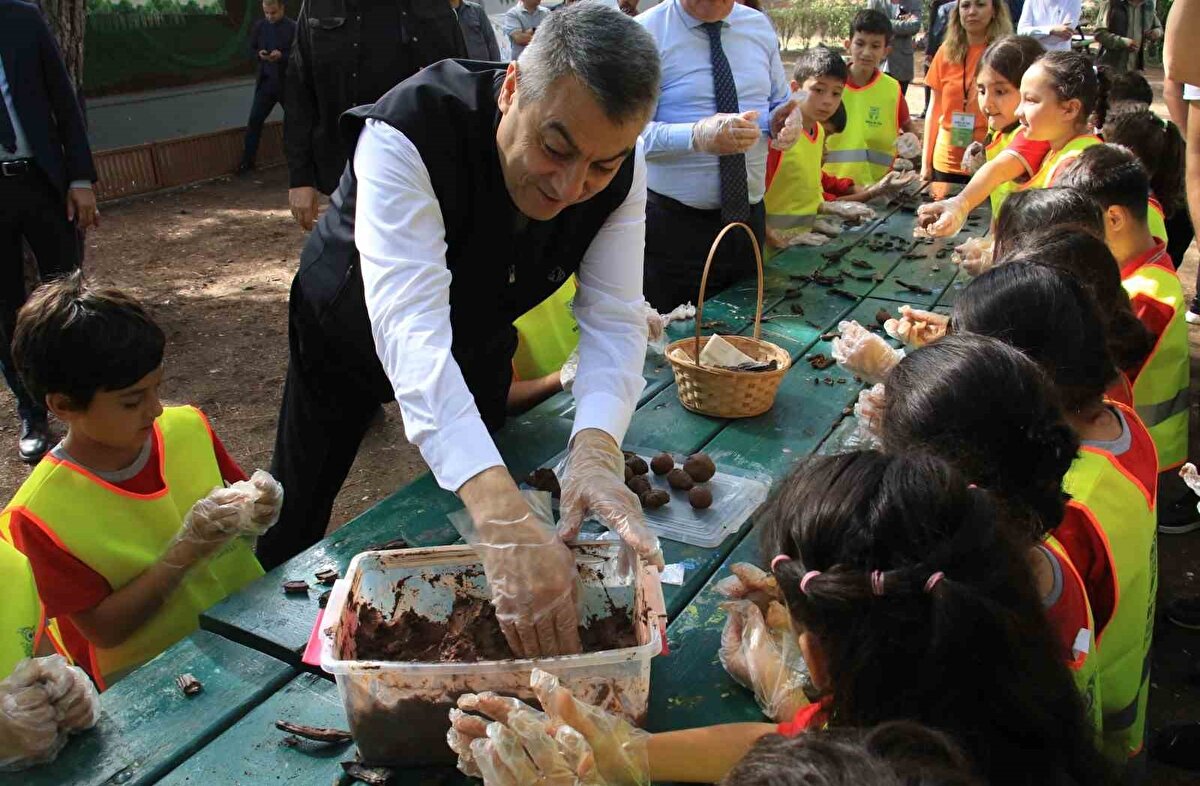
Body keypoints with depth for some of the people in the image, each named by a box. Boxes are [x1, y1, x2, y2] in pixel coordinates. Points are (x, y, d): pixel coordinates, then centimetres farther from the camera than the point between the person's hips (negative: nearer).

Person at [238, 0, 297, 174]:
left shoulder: (293, 27, -7)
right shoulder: (259, 26, 6)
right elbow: (251, 50, 11)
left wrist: (282, 56, -24)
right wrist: (259, 54, -11)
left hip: (288, 82, -3)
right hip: (266, 81, 3)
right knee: (254, 120, 0)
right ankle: (247, 160, 7)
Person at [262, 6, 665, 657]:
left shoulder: (620, 175, -27)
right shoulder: (406, 134, -42)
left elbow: (613, 322, -28)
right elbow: (410, 327, -53)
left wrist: (594, 450, -50)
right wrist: (505, 517, -65)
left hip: (476, 343, 3)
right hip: (350, 328, -2)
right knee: (297, 513, 16)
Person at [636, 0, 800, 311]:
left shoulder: (760, 26, 9)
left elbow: (779, 103, 18)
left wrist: (780, 121, -7)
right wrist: (697, 136, -33)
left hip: (749, 214, 5)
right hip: (672, 223, -5)